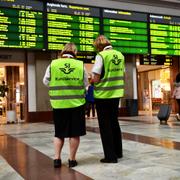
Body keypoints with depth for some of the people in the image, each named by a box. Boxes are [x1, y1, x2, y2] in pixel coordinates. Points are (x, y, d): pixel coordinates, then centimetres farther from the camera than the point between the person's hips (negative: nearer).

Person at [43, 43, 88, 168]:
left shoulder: (53, 64, -4)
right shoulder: (80, 65, -4)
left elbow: (46, 82, 6)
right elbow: (85, 84, 4)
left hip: (58, 104, 1)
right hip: (76, 104, -1)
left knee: (59, 133, 15)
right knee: (75, 133, 9)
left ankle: (57, 158, 12)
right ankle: (72, 159, 16)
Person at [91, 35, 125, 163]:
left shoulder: (101, 55, -12)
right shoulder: (120, 55, 7)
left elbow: (96, 79, -16)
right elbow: (122, 75, 13)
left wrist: (94, 81, 5)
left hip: (103, 95, -6)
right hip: (116, 94, 6)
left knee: (105, 125, 4)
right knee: (114, 122, 19)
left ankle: (110, 156, 7)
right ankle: (118, 152, 29)